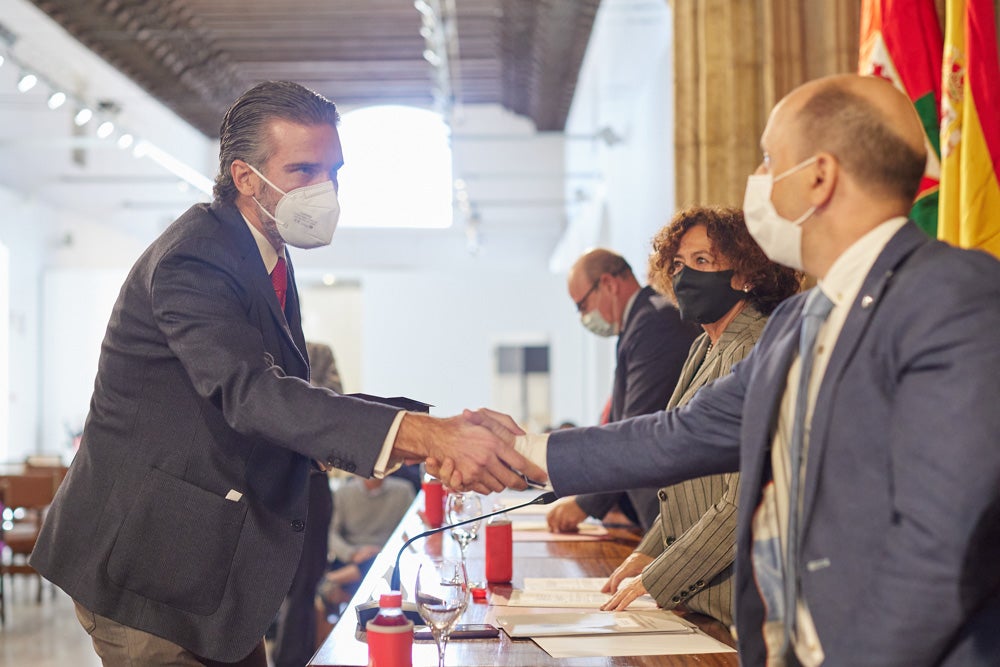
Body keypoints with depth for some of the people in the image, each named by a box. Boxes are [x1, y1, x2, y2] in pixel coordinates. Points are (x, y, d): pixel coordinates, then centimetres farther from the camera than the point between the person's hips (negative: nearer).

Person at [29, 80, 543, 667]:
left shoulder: (266, 255, 10)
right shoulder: (192, 263, -22)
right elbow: (251, 394, -36)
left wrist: (339, 443, -5)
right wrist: (428, 436, -45)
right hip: (148, 569, -9)